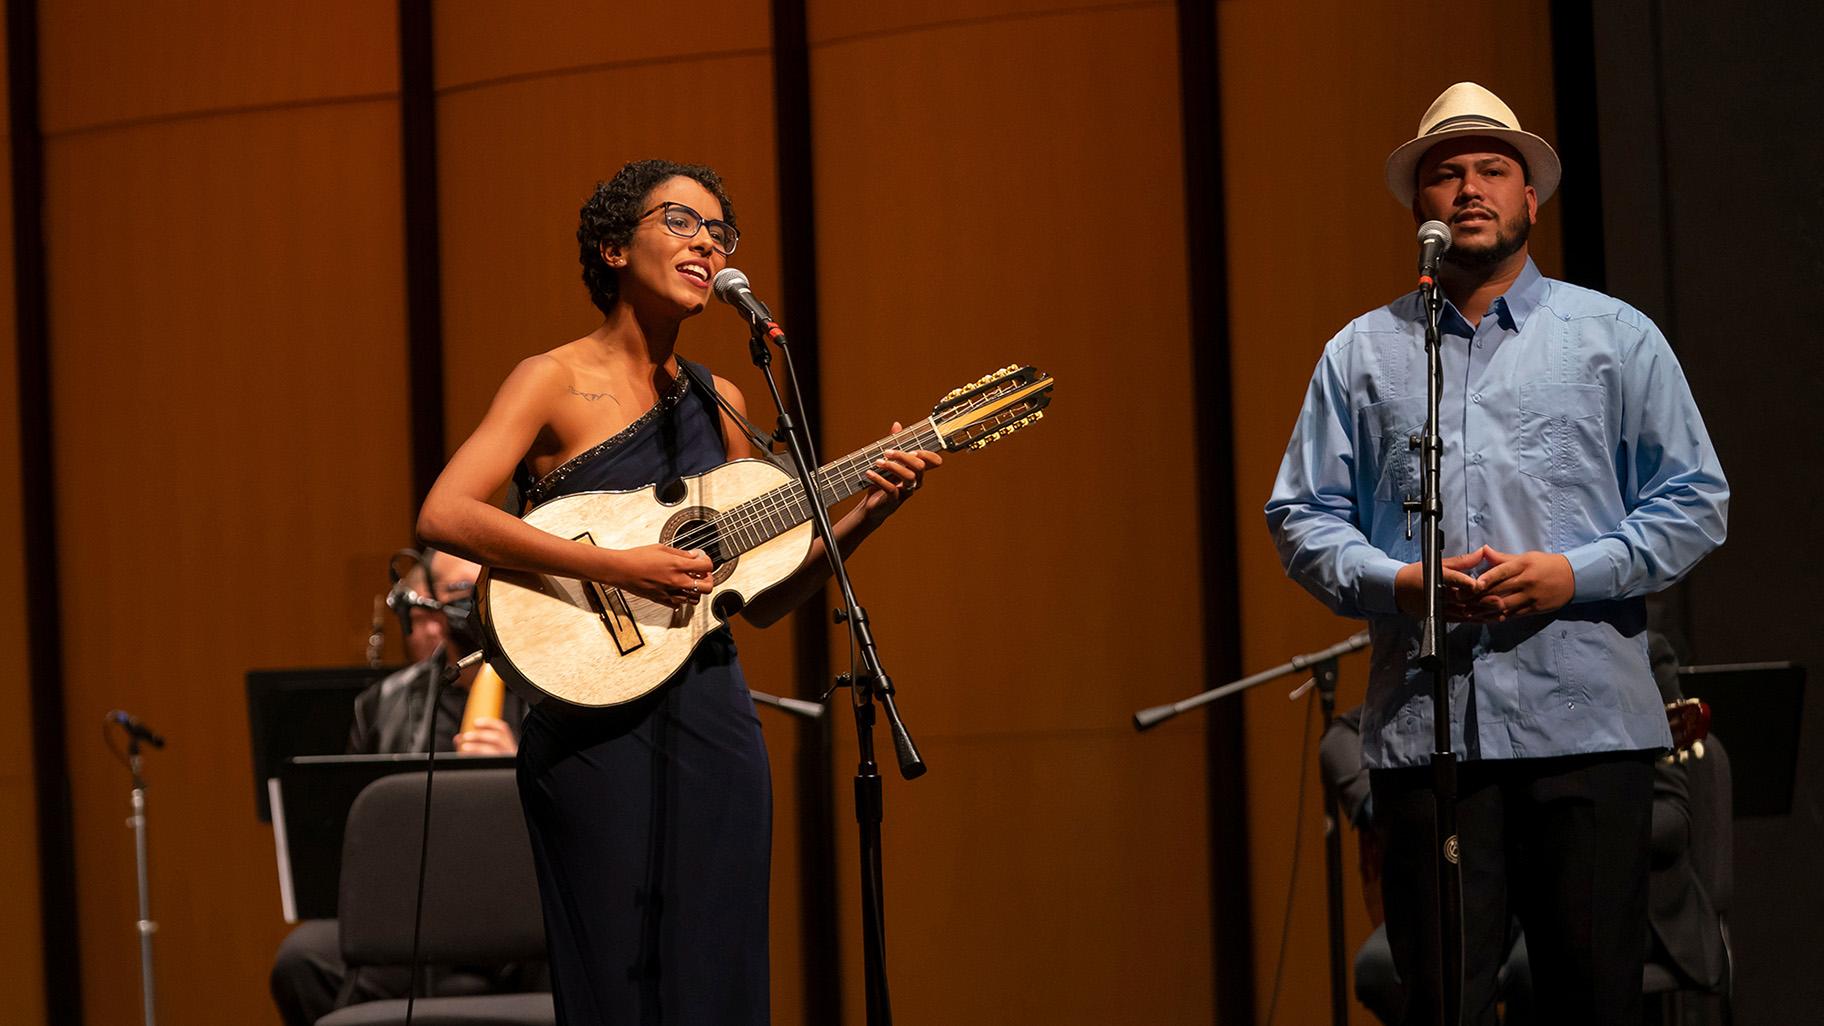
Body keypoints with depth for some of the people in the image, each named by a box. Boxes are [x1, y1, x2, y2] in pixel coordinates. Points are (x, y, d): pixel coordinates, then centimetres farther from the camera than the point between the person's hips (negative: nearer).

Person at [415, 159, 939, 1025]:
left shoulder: (717, 402, 13)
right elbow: (442, 515, -19)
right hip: (597, 725, -5)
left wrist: (866, 515, 1)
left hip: (713, 717, 5)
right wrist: (615, 569, -24)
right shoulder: (557, 382, -4)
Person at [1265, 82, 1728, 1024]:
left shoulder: (1616, 337, 11)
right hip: (1422, 727, 1)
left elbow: (1694, 502, 7)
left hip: (1585, 724, -1)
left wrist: (1572, 574, -8)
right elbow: (1302, 518, 11)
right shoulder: (1361, 354, 14)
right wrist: (1398, 584, -8)